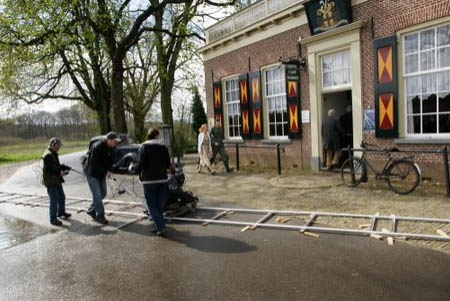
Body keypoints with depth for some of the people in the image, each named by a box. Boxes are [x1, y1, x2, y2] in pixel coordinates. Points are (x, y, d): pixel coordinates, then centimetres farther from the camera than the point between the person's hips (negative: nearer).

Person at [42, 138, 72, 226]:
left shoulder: (53, 154, 13)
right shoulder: (48, 155, -19)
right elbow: (50, 169, -25)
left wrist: (65, 167, 6)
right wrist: (60, 172, -25)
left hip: (56, 180, 11)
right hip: (50, 181, -11)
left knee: (61, 197, 22)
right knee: (54, 200, -6)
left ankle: (61, 212, 41)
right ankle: (53, 219, 2)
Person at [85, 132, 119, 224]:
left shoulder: (111, 148, -2)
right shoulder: (98, 147, -25)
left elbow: (110, 161, 7)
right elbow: (93, 163, -26)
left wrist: (109, 171, -10)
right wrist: (105, 171, -27)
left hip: (102, 174, 8)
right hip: (92, 173, -8)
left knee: (103, 193, 11)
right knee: (97, 194, -8)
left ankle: (91, 210, 29)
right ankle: (100, 216, 1)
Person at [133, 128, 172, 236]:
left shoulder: (144, 147, -8)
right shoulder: (163, 147, 1)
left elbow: (141, 165, -12)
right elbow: (168, 164, 3)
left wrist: (133, 167, 9)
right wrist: (171, 168, 26)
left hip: (149, 180, -4)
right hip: (162, 179, 4)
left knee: (152, 205, 4)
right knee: (160, 205, 15)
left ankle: (161, 227, -4)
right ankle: (159, 226, 20)